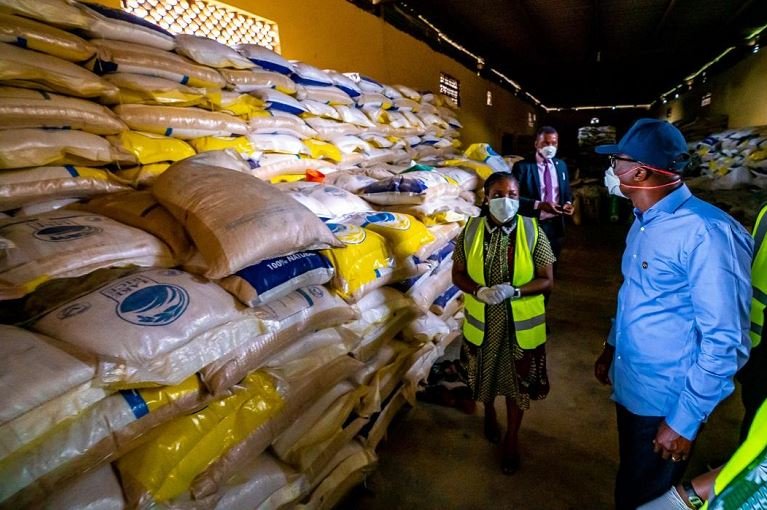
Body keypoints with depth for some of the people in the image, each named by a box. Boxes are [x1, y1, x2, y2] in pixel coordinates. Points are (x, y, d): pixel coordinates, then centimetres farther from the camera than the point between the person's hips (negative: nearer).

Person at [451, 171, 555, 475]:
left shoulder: (533, 231, -12)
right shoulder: (471, 230, -8)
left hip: (521, 325, -1)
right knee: (484, 378, 22)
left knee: (518, 384, 15)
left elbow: (547, 280, -9)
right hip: (482, 322, 2)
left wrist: (514, 291, -26)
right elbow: (458, 274, -2)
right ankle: (489, 414, 54)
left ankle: (512, 438, 40)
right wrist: (479, 291, -22)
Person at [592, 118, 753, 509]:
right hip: (629, 387, 7)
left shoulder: (706, 232, -25)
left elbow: (725, 341, -23)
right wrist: (611, 347, 20)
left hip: (666, 402, -7)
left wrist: (685, 419, -19)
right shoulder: (644, 222, 4)